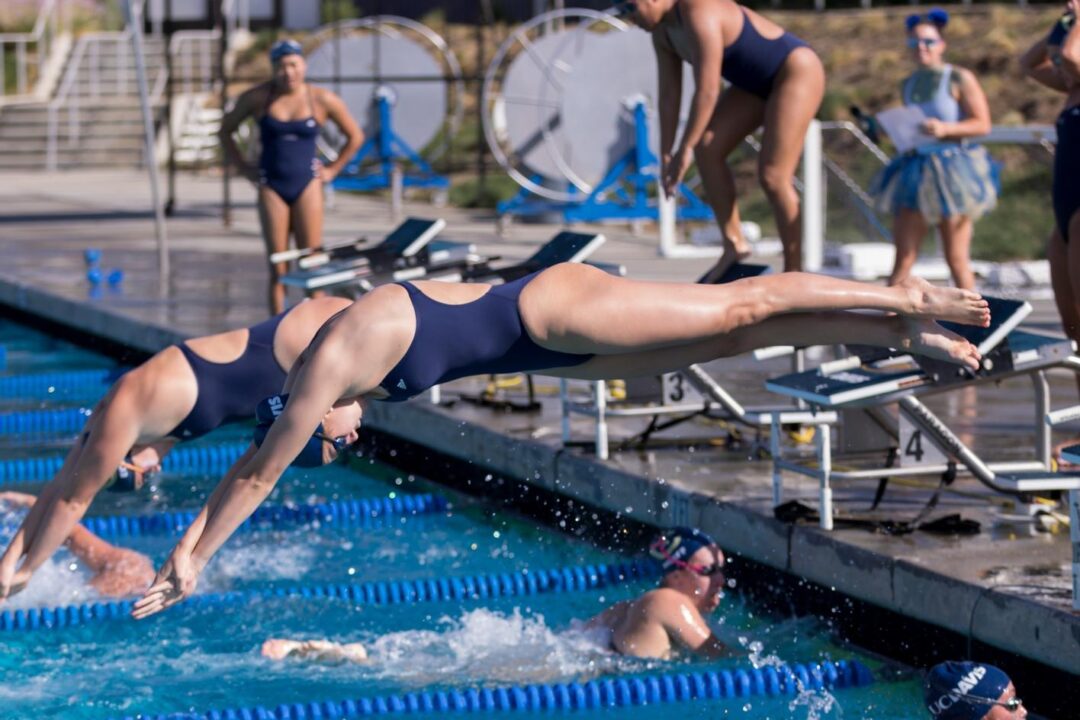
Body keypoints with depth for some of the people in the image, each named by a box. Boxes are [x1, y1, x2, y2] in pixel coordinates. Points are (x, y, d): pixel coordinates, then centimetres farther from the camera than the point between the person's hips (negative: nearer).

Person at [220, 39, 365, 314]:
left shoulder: (322, 100, -2)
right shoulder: (257, 98, -1)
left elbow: (355, 136, 9)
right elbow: (226, 130, 12)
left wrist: (332, 169, 4)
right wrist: (245, 168, 6)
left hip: (306, 185, 0)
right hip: (271, 187, 0)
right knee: (278, 268, -1)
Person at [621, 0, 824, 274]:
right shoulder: (662, 31, 0)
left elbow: (707, 91, -32)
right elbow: (669, 94, 3)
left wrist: (684, 149, -29)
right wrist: (666, 155, 1)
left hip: (797, 71, -10)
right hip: (758, 83, 10)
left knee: (772, 175, -16)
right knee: (707, 148, -4)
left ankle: (794, 270, -6)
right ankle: (733, 243, 0)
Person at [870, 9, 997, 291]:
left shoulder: (960, 79, -5)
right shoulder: (908, 85, 12)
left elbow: (983, 124, -10)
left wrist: (945, 129, -22)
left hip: (952, 170, -5)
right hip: (915, 171, 5)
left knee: (956, 258, 0)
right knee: (904, 256, -2)